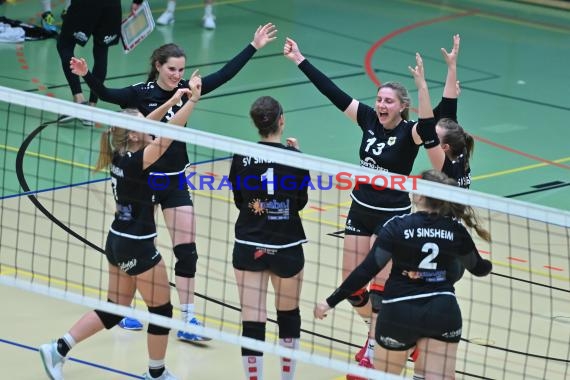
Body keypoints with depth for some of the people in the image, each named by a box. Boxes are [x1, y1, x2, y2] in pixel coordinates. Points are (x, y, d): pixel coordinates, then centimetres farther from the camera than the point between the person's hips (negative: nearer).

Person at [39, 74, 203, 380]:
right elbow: (169, 133, -28)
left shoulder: (120, 156, 0)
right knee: (162, 310, 8)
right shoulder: (134, 162, -21)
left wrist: (171, 102, 11)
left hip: (118, 242, 9)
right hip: (137, 247, -9)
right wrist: (192, 101, -26)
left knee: (114, 309, 16)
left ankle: (58, 349, 9)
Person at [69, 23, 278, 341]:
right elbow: (106, 94, -23)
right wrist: (87, 75, -41)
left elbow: (223, 75, 0)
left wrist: (253, 47, -1)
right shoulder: (141, 93, -13)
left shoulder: (186, 89, -3)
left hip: (175, 180, 3)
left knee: (187, 250, -2)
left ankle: (188, 320, 1)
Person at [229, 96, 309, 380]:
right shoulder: (294, 158, -9)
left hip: (249, 247, 0)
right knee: (289, 314, 22)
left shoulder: (242, 158, -5)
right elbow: (301, 202, 5)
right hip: (287, 248, 0)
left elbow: (239, 201, 6)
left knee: (252, 322, -1)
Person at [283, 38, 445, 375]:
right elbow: (333, 92, -4)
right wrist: (300, 61, -6)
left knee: (378, 288, -7)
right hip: (361, 211, 6)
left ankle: (372, 355, 5)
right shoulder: (369, 119, -3)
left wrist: (423, 90, -55)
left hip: (393, 217, -6)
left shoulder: (410, 132, -16)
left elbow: (429, 127, -40)